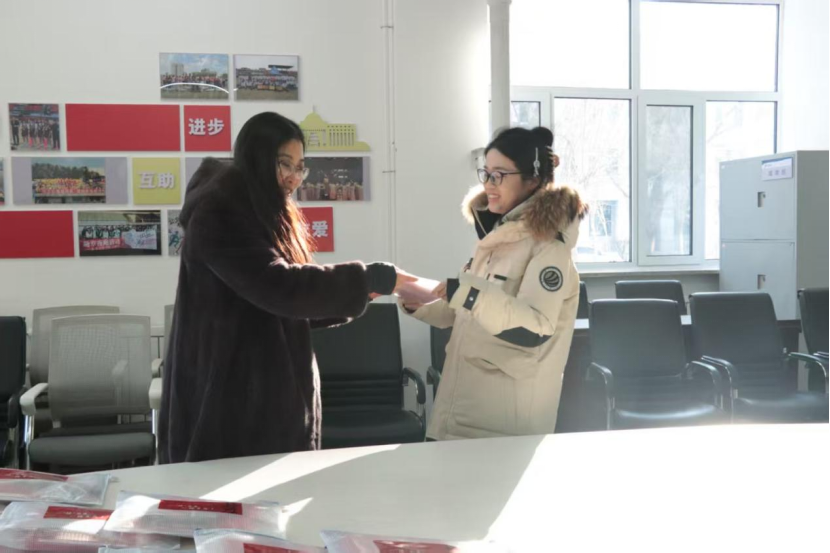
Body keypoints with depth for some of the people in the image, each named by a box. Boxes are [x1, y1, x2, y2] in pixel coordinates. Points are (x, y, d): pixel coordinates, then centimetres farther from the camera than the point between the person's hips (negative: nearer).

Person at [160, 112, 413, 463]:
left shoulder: (267, 218, 14)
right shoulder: (217, 215, -14)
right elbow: (279, 286, -27)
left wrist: (357, 293, -1)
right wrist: (371, 279, -25)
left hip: (280, 394, 9)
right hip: (233, 400, -8)